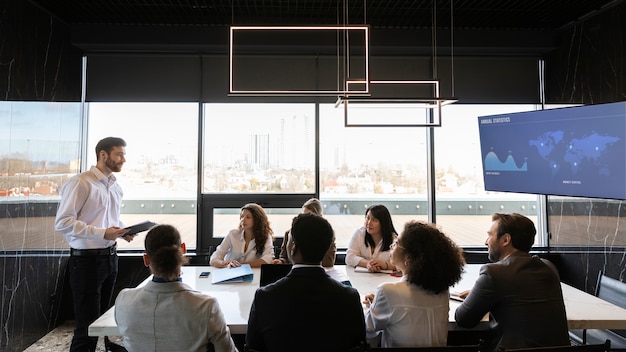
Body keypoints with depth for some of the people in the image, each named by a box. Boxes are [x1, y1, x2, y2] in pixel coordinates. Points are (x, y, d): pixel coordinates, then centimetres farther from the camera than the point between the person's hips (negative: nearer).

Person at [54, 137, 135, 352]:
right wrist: (102, 233, -25)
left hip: (110, 257, 8)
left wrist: (123, 231, 1)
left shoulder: (115, 187, 12)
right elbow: (62, 222, -20)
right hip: (87, 260, -8)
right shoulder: (81, 183, -15)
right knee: (88, 323, 0)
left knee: (104, 318, 18)